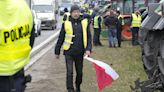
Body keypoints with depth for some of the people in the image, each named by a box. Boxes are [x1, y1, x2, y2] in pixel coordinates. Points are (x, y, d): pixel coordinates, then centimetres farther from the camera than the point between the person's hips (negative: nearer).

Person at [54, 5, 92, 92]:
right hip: (69, 52, -2)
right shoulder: (66, 23, -2)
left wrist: (88, 49, -9)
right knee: (69, 72, -6)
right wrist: (57, 51, 7)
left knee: (79, 72, 14)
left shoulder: (85, 22, 2)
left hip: (80, 52, 2)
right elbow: (61, 38, 4)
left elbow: (88, 37, 3)